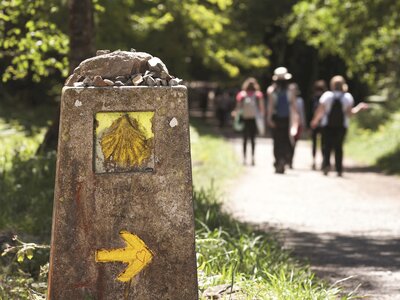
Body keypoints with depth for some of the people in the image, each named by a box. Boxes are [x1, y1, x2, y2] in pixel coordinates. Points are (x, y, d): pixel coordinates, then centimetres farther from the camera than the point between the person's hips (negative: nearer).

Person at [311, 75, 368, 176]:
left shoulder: (327, 95, -4)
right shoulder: (348, 97, -2)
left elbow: (320, 111, -5)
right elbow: (349, 112, -6)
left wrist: (315, 121, 11)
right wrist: (359, 107, 10)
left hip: (328, 125, -1)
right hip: (342, 125, 1)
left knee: (326, 146, 4)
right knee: (338, 146, 9)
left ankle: (326, 164, -17)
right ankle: (339, 169, 7)